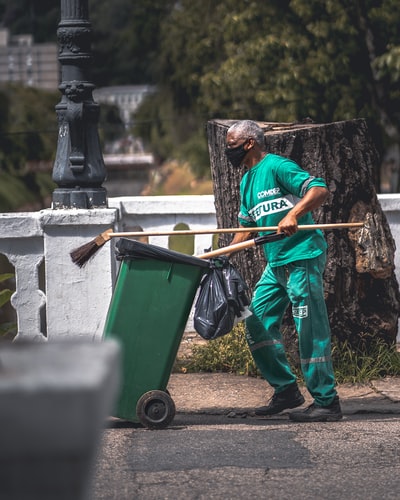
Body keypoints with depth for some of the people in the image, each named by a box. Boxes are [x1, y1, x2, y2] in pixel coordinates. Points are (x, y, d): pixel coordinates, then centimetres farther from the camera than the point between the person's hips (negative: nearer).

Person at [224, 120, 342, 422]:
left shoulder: (277, 167, -10)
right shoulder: (247, 181, 18)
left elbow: (320, 190, -20)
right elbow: (247, 226, 26)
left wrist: (293, 214, -33)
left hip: (303, 256, -10)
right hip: (276, 263, 10)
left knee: (310, 330, -8)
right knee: (258, 324, 9)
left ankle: (327, 402, -3)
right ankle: (286, 390, 18)